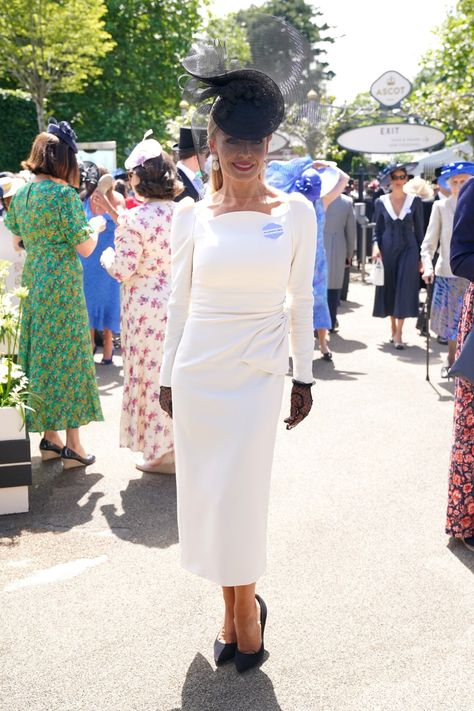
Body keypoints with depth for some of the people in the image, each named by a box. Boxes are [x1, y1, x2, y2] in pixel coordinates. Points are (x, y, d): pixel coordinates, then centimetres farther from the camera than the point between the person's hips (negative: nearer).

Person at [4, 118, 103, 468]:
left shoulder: (21, 195, 6)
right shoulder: (64, 194, -16)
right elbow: (85, 247, -13)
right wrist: (96, 229, 5)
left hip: (32, 282, 7)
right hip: (63, 285, -7)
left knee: (40, 353, 13)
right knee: (68, 354, 1)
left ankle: (50, 438, 21)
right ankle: (73, 445, 6)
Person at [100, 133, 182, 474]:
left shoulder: (133, 221, -17)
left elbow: (123, 271, -16)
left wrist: (107, 257, 7)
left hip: (146, 306, -6)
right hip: (176, 301, 6)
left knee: (152, 373, 5)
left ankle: (162, 452, 13)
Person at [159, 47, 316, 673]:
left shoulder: (295, 211, -2)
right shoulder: (192, 215, 1)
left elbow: (301, 300, 3)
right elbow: (179, 300, 7)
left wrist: (304, 376, 4)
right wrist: (168, 375, 10)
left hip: (258, 373, -2)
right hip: (198, 372, 2)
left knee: (240, 496, -2)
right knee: (207, 494, 8)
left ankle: (245, 605, 22)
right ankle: (234, 606, 27)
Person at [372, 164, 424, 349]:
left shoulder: (414, 201, 0)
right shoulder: (381, 202, 2)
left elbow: (419, 230, 3)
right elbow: (378, 229, 8)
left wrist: (421, 256, 2)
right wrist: (375, 246, -11)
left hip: (408, 249, -1)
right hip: (387, 250, 1)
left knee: (404, 290, -6)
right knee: (389, 289, 6)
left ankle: (398, 333, -4)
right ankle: (393, 328, 21)